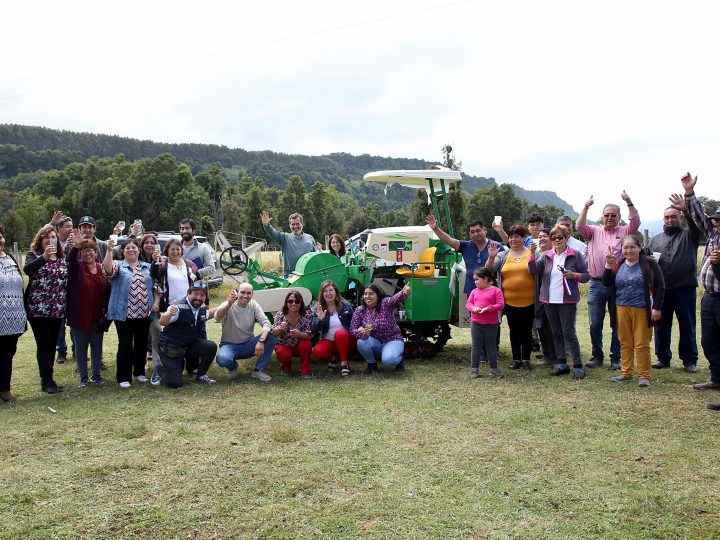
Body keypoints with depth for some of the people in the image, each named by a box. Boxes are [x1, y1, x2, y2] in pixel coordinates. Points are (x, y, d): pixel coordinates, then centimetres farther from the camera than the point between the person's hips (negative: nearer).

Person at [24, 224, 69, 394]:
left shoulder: (62, 257, 12)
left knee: (52, 344, 9)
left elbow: (68, 280, 15)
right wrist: (44, 256, -37)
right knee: (44, 344, -3)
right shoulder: (33, 255, -2)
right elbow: (27, 270, -23)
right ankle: (47, 381, 5)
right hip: (38, 309, -5)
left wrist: (67, 306, 11)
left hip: (57, 309, 5)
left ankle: (47, 378, 20)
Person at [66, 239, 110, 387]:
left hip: (97, 316, 2)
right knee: (81, 346, 7)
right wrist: (75, 246, -44)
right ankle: (83, 377, 18)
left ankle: (96, 375, 24)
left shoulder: (103, 269, 5)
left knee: (97, 346, 11)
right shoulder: (77, 266, -2)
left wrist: (106, 309, -3)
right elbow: (70, 258, -24)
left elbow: (108, 291, 7)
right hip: (80, 316, -2)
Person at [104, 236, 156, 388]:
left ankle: (139, 372, 27)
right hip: (124, 313, -4)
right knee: (125, 344, -2)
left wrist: (156, 302, 1)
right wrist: (109, 250, -34)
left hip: (144, 313, 4)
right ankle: (124, 377, 4)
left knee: (142, 343, 12)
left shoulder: (147, 267, 13)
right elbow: (108, 269, -22)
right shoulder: (119, 265, 1)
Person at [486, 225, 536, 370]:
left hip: (529, 301, -2)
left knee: (527, 331, 8)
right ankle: (516, 359, 19)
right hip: (510, 302, 2)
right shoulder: (502, 256, 6)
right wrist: (491, 257, -23)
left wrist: (534, 254, -28)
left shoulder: (531, 253, 0)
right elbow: (489, 270, -4)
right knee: (514, 331, 10)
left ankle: (526, 358, 18)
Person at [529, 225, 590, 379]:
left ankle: (578, 366, 0)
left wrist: (574, 275, -18)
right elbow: (534, 270, -2)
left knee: (569, 333, -7)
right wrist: (532, 254, -15)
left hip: (567, 301, -5)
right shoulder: (547, 256, 9)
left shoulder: (575, 255, -1)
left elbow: (586, 276, 1)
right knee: (556, 334, 10)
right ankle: (562, 364, 19)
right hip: (549, 301, 5)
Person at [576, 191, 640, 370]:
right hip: (596, 284, 1)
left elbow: (636, 222, -10)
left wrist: (629, 203, -19)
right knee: (595, 323, 5)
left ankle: (616, 358, 14)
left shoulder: (624, 231, 7)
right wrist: (586, 207, -15)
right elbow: (579, 226, -4)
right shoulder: (594, 231, 12)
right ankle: (597, 356, 17)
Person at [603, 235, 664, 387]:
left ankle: (644, 375, 6)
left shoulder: (649, 263, -3)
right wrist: (608, 264, -9)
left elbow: (660, 286, -3)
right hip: (622, 309, 4)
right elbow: (606, 283, 2)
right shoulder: (618, 264, 9)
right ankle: (626, 373, 18)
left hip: (642, 310, -4)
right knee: (625, 343, 9)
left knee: (642, 344, -2)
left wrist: (656, 307, -9)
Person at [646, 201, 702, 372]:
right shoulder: (655, 239, 16)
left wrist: (687, 209, -29)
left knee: (687, 325, 4)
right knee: (661, 325, 8)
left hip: (685, 288, -2)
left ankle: (690, 360, 14)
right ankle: (663, 358, 19)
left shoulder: (688, 235, 8)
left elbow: (698, 225, -14)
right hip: (662, 289, 3)